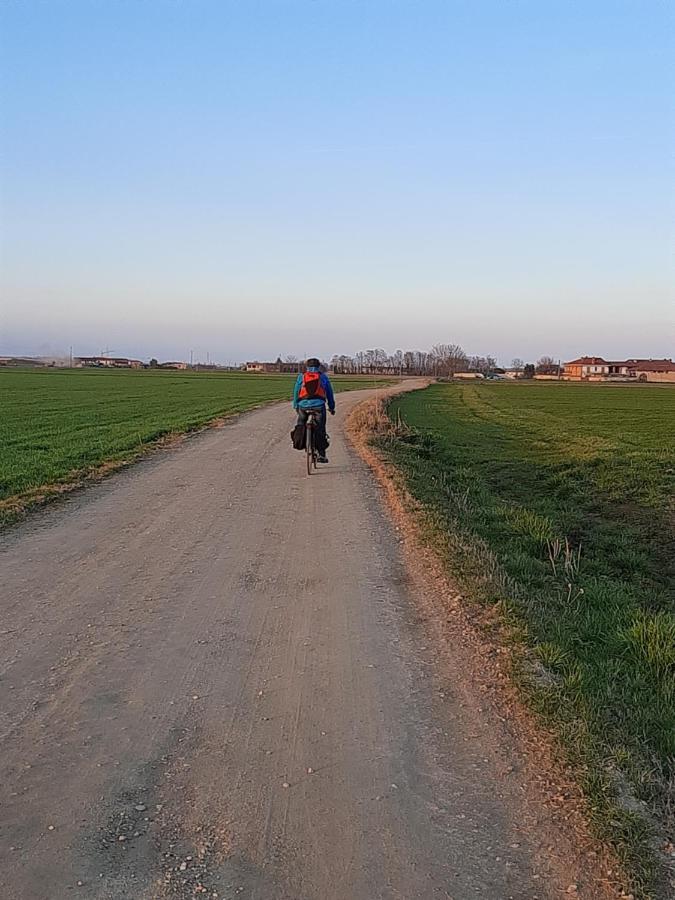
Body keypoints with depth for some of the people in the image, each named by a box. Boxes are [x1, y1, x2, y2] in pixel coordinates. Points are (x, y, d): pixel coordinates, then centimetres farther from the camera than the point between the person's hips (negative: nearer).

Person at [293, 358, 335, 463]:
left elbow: (296, 392, 17)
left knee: (301, 424, 23)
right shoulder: (323, 376, 14)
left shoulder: (301, 376, 14)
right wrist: (332, 407, 28)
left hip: (304, 406, 0)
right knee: (320, 430, 6)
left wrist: (295, 406, 28)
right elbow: (330, 393, 19)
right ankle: (321, 454, 3)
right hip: (319, 406, 0)